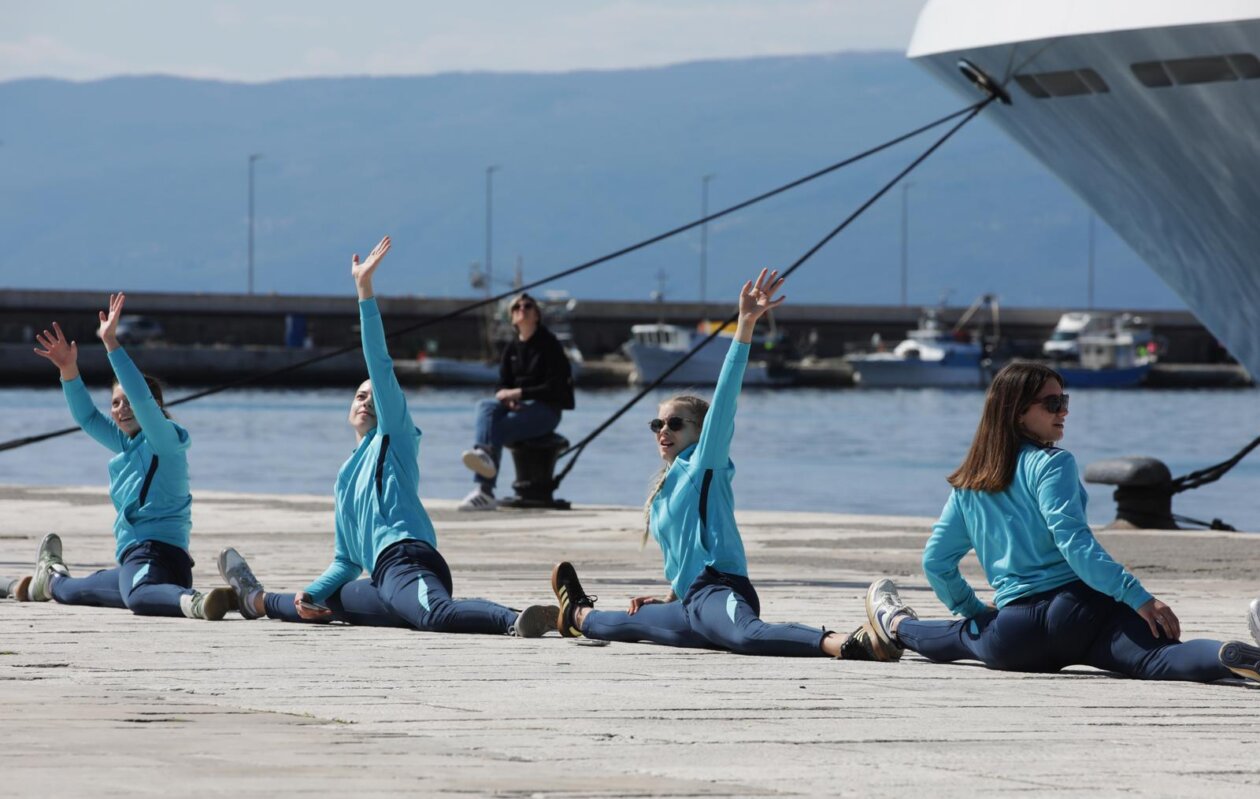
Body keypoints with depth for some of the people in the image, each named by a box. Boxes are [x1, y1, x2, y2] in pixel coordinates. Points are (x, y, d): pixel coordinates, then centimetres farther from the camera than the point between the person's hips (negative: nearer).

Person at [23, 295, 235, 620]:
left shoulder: (165, 438, -6)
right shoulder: (128, 445, 19)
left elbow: (143, 399, -23)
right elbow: (87, 418, 25)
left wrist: (111, 343, -26)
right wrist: (69, 370, 10)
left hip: (156, 552, -9)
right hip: (134, 559, 9)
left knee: (138, 595, -42)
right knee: (71, 590, 34)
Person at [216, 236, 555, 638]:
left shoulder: (394, 437, 13)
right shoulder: (347, 475, 33)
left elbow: (380, 367, 1)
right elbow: (346, 560, 36)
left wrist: (365, 291, -3)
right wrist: (311, 594, 19)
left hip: (406, 559, -8)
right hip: (384, 579, 8)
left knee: (437, 613, -41)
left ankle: (515, 619, -60)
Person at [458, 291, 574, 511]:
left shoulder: (549, 345, -1)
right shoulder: (511, 349, 17)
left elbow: (555, 387, -9)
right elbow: (503, 386, 14)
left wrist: (520, 393, -16)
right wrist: (507, 399, -11)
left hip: (545, 409, -4)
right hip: (516, 407, 4)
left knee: (500, 428, -32)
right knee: (486, 407, -30)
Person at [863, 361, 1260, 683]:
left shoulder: (969, 485, 18)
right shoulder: (1052, 464, -1)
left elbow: (936, 561, 23)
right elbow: (1073, 542, -15)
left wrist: (974, 611, 39)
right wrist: (1138, 597, -20)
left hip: (1014, 631, 5)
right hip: (1075, 608, -5)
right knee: (1156, 657, -28)